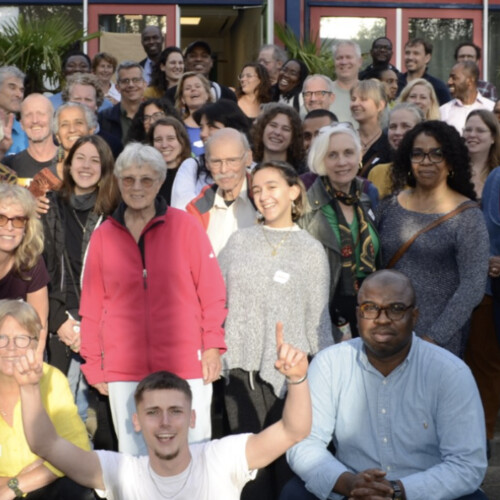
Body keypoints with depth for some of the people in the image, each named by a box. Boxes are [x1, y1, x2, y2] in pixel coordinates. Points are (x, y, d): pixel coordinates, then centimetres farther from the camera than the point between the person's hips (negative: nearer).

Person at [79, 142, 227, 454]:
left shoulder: (184, 226, 1)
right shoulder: (103, 235, 7)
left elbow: (212, 290, 2)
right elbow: (92, 305, 10)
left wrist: (213, 346, -4)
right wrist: (93, 363, 9)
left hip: (186, 365, -2)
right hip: (124, 370, 2)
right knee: (134, 459, 5)